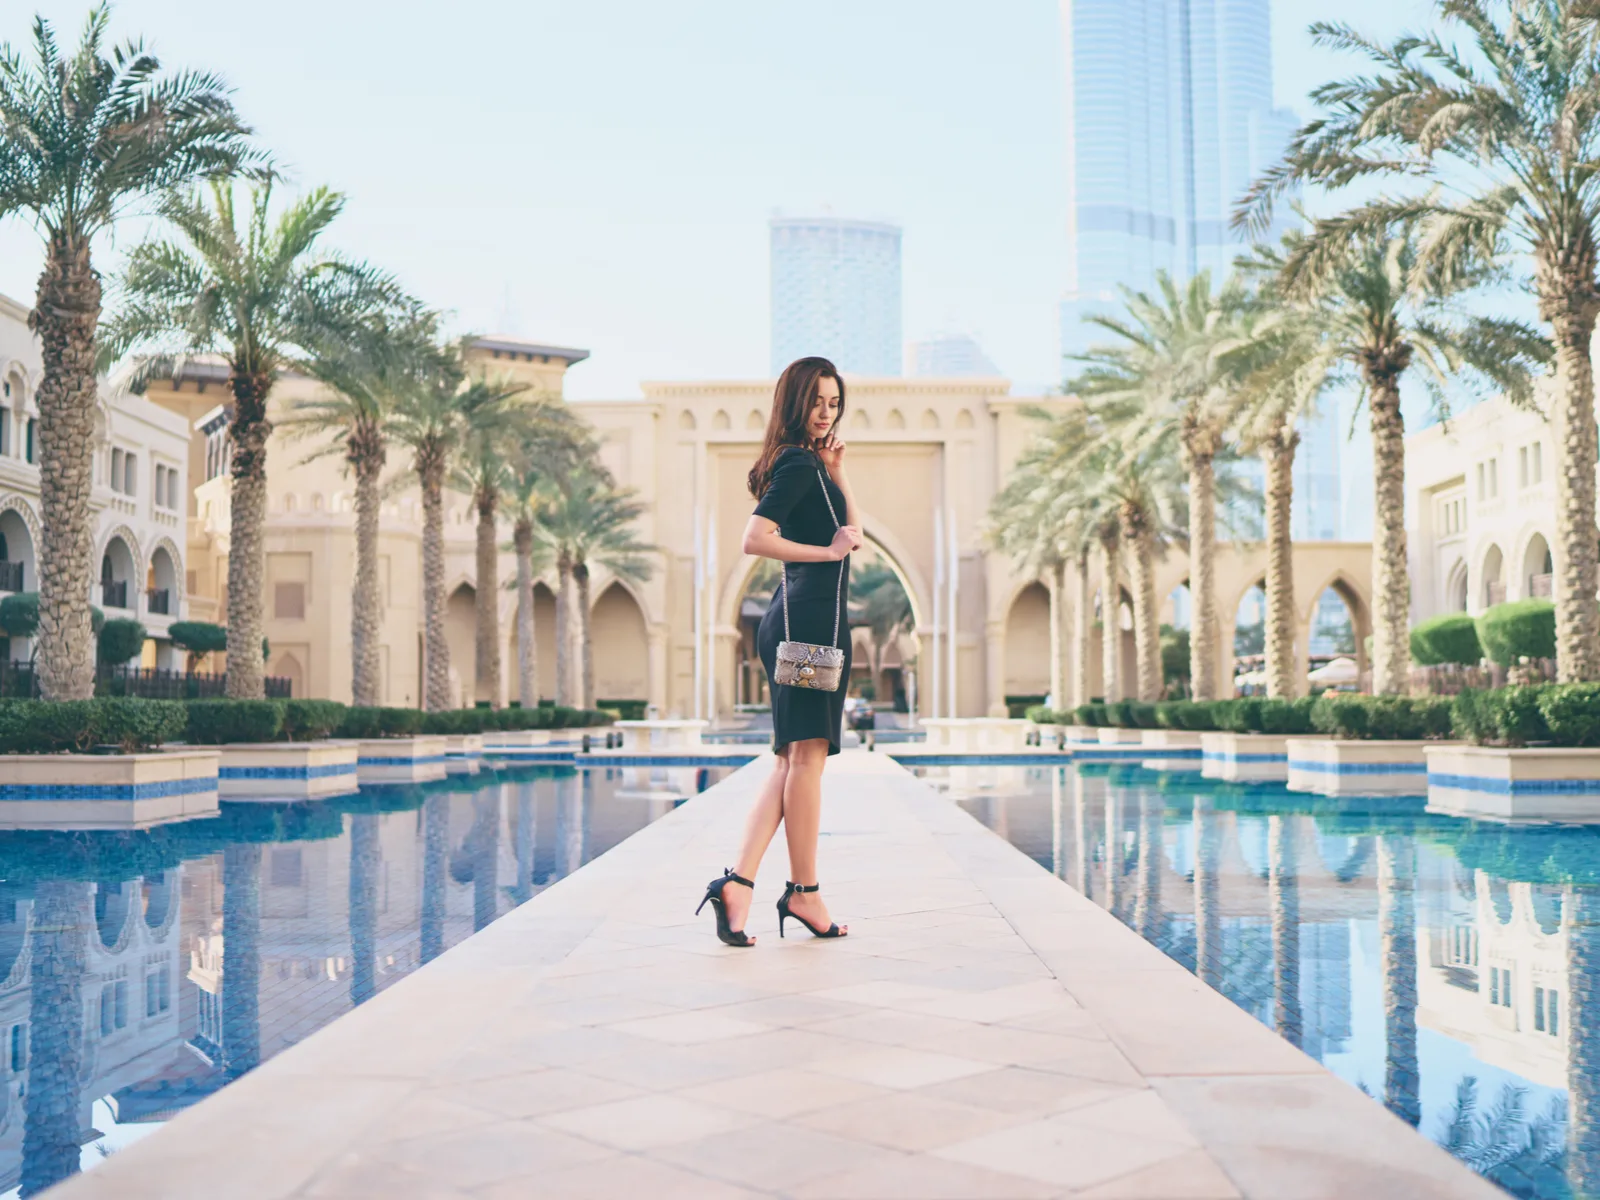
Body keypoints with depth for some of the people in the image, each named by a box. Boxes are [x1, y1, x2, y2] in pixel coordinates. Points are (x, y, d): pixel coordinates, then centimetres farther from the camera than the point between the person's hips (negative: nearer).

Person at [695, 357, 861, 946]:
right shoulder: (800, 463, -9)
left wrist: (836, 471, 16)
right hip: (813, 614, -10)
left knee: (791, 761, 8)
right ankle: (803, 892, 5)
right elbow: (754, 538, -19)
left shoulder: (805, 463, 21)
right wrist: (828, 551, -12)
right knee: (807, 755, -3)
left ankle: (738, 883, 0)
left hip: (793, 616, 10)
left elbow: (851, 531, 24)